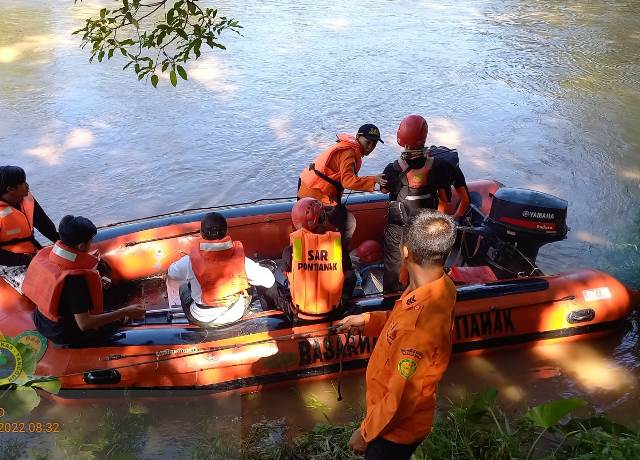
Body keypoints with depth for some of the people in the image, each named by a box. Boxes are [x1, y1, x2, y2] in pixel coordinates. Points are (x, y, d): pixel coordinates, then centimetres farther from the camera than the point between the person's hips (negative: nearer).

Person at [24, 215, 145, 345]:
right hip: (64, 336, -7)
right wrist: (125, 312, -30)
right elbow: (84, 324, -33)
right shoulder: (75, 277, -35)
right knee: (122, 319, 11)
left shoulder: (45, 254, -12)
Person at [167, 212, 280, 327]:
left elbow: (171, 273, -3)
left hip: (201, 320, 0)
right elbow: (269, 280, -15)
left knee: (184, 287, 29)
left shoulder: (190, 261, -26)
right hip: (234, 317, 0)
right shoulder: (241, 261, -26)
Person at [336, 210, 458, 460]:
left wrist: (365, 432, -15)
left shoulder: (420, 323, -40)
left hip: (396, 427, -8)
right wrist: (367, 321, 1)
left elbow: (402, 397, -29)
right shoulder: (440, 285, -13)